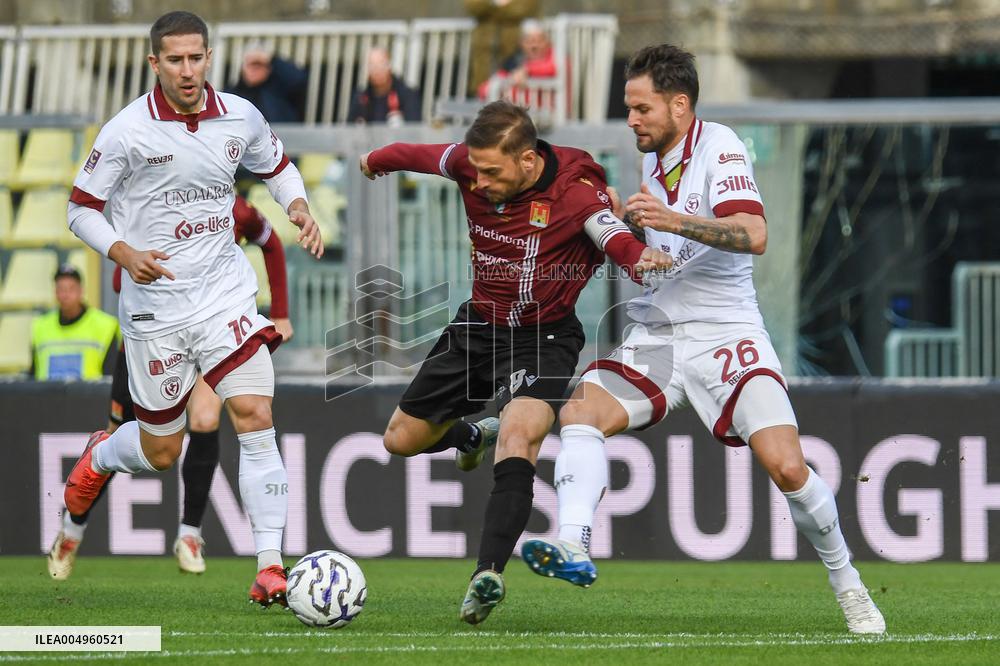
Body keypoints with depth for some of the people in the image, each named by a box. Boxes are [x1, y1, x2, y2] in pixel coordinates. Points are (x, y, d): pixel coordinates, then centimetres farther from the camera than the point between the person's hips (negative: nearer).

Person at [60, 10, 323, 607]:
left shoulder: (240, 117, -1)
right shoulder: (127, 131, -12)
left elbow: (277, 166, 19)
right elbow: (82, 206, -3)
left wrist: (300, 209, -2)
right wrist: (125, 254, -21)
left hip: (226, 293, 2)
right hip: (155, 306, -2)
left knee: (255, 413, -17)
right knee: (160, 452, 8)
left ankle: (270, 568, -14)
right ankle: (100, 458, 46)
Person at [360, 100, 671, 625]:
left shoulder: (575, 190, -25)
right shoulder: (470, 165, -12)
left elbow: (614, 235, -41)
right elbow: (419, 155, 10)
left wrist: (637, 256, -65)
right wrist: (376, 162, 30)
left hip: (544, 338, -6)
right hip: (478, 325, 6)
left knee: (518, 436, -32)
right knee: (401, 439, 14)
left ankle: (488, 573, -39)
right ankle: (472, 437, 49)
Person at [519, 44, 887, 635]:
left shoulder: (719, 146, -9)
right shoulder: (653, 158, 13)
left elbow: (753, 235, -23)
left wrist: (673, 220, -33)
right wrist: (618, 217, 9)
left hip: (726, 335, -6)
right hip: (656, 335, 6)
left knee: (787, 468, -16)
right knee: (579, 414, -20)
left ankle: (847, 583, 5)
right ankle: (573, 548, -33)